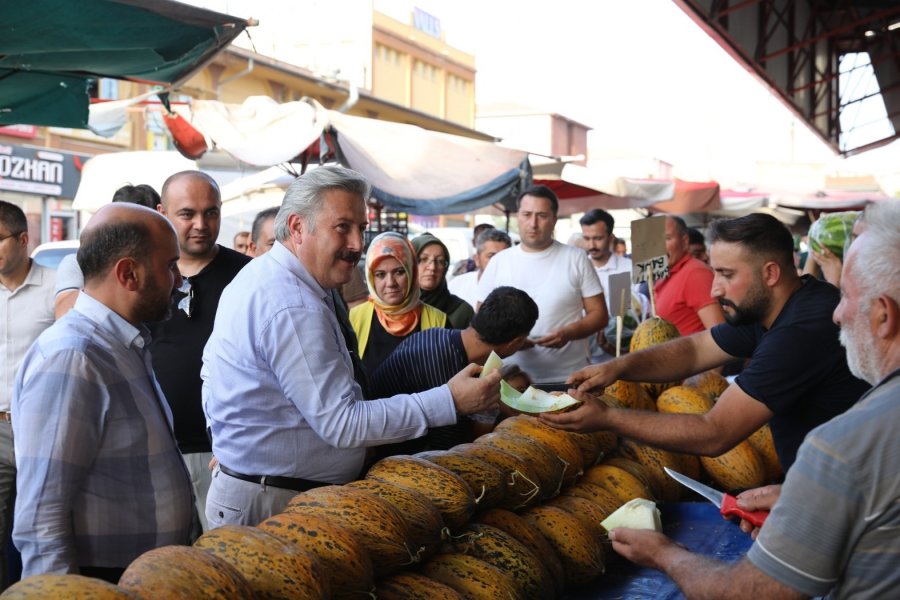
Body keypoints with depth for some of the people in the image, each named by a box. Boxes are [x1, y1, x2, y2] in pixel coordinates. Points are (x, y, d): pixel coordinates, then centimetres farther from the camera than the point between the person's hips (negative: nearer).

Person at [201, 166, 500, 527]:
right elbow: (343, 425, -27)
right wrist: (451, 401, -25)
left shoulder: (257, 276, 7)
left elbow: (210, 372, 17)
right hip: (274, 504, -10)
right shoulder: (295, 309, -27)